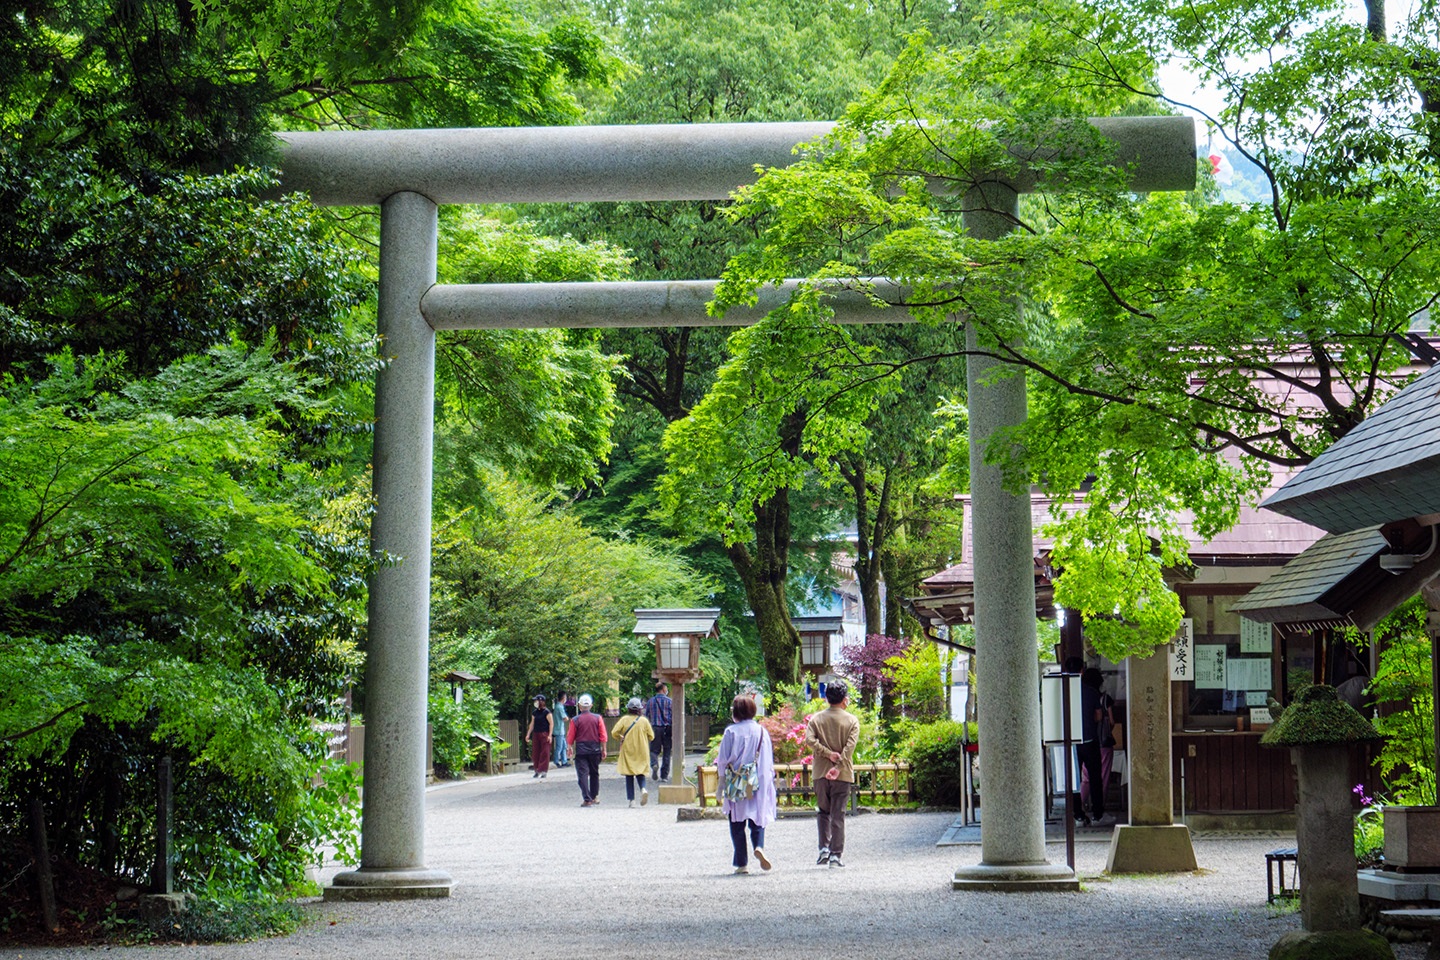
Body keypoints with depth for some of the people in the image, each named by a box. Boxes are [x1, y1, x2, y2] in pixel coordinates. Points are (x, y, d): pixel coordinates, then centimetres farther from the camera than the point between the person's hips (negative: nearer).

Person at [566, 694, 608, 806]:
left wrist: (570, 748, 17)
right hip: (595, 750, 3)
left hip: (581, 750, -3)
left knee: (582, 774, -2)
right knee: (594, 773, 17)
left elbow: (570, 737, 1)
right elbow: (603, 736, 0)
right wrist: (603, 750, 10)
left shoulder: (575, 720, -5)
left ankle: (587, 799, -10)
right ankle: (595, 797, 25)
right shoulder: (597, 719, 0)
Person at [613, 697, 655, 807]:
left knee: (629, 776, 6)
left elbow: (614, 732, -12)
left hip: (627, 751, -1)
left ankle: (631, 800, 1)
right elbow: (651, 737, 1)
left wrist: (621, 738, 7)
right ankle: (643, 789, -18)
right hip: (641, 752, 1)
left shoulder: (624, 719, -5)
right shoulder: (644, 721, -3)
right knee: (640, 773, 12)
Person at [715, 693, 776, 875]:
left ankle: (742, 863, 4)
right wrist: (769, 781, 17)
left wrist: (721, 785, 7)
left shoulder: (731, 732, -7)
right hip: (758, 784, 2)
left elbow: (723, 761, -3)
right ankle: (759, 846, -17)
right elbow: (769, 761, 6)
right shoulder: (761, 731, 1)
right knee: (757, 819, 11)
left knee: (737, 825, 6)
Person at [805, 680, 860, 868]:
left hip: (820, 773, 2)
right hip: (843, 774, -2)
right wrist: (839, 766, -19)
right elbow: (850, 746, -14)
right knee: (838, 814, 2)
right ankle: (836, 854, 0)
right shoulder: (852, 720, -2)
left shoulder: (817, 719, 4)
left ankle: (824, 848, 3)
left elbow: (809, 740, -11)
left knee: (823, 811, 16)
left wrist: (828, 754, -12)